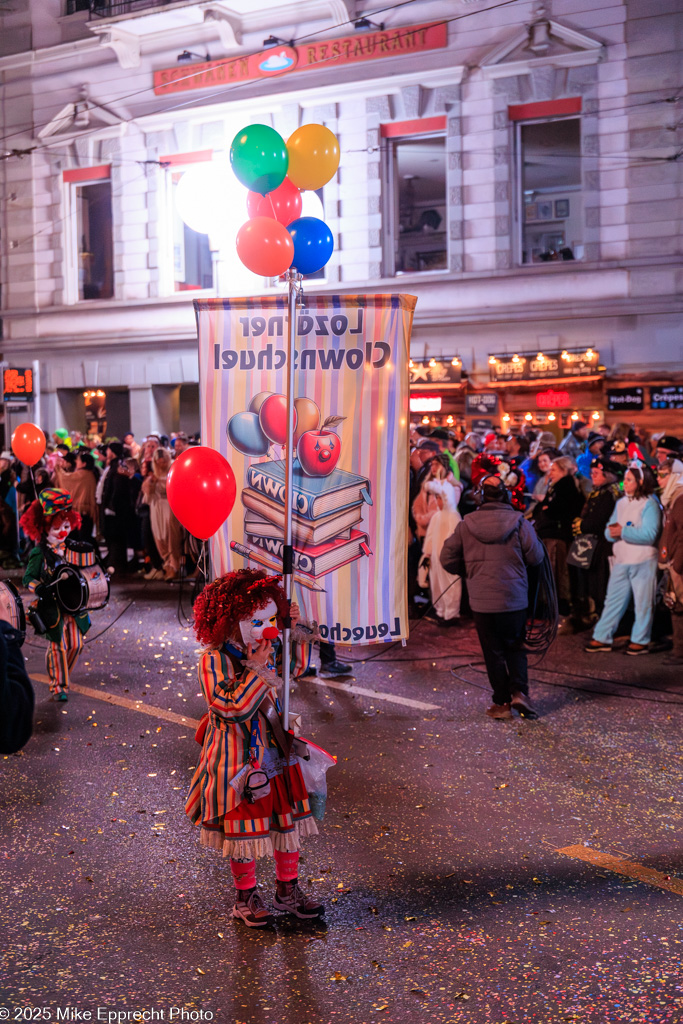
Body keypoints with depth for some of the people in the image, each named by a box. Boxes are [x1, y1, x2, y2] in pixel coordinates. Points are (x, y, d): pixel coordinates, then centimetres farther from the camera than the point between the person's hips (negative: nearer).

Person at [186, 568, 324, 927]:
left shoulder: (269, 651, 0)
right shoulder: (214, 661, -20)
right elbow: (234, 707, -28)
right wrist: (256, 669, -27)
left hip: (276, 750, 6)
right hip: (238, 756, -6)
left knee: (288, 819, 13)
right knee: (244, 825, 8)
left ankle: (288, 890, 30)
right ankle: (246, 896, 27)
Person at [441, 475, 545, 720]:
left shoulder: (466, 524, -4)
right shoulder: (519, 522, -8)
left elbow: (448, 559, 1)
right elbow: (536, 557, -3)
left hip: (481, 601, 0)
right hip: (515, 599, 0)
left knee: (493, 652, 10)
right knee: (515, 647, 17)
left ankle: (502, 702, 13)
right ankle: (519, 691, 2)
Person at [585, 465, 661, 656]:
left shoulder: (650, 504, -8)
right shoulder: (621, 503, 14)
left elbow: (649, 535, -19)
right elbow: (609, 531, 12)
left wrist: (623, 531, -18)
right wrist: (613, 531, -11)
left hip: (643, 562, -6)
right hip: (621, 561, 7)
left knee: (643, 602, 3)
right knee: (613, 599, 8)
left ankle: (640, 641, 12)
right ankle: (602, 638, 12)